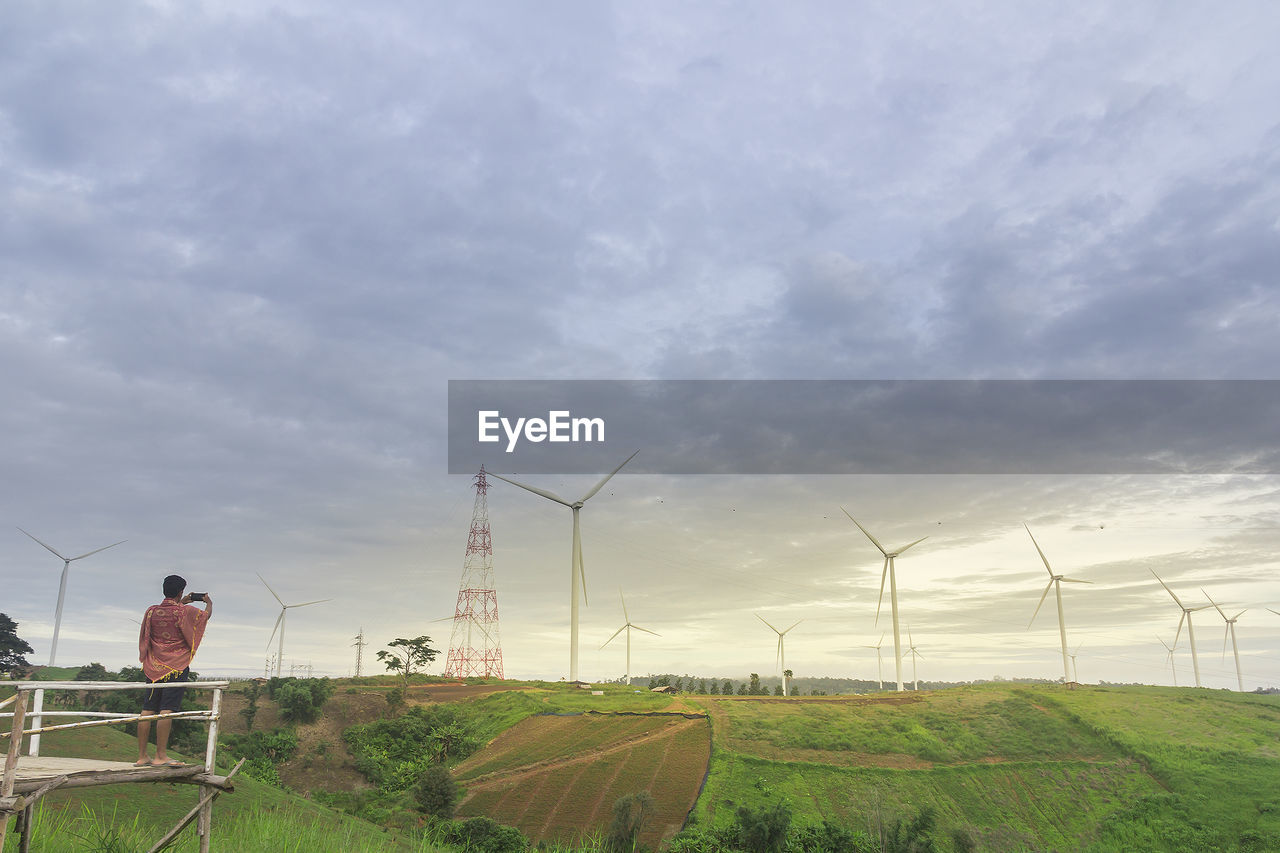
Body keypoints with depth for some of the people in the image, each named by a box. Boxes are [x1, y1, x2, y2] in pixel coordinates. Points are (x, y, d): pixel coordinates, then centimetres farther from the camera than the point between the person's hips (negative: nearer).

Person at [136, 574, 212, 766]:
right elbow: (206, 614, 12)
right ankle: (160, 756, -11)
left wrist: (181, 603, 39)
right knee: (166, 710, -9)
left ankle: (142, 756, 8)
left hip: (153, 668, 5)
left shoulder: (151, 611, 5)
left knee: (148, 710, 5)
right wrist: (209, 602, 33)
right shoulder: (185, 612, -7)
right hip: (176, 667, -5)